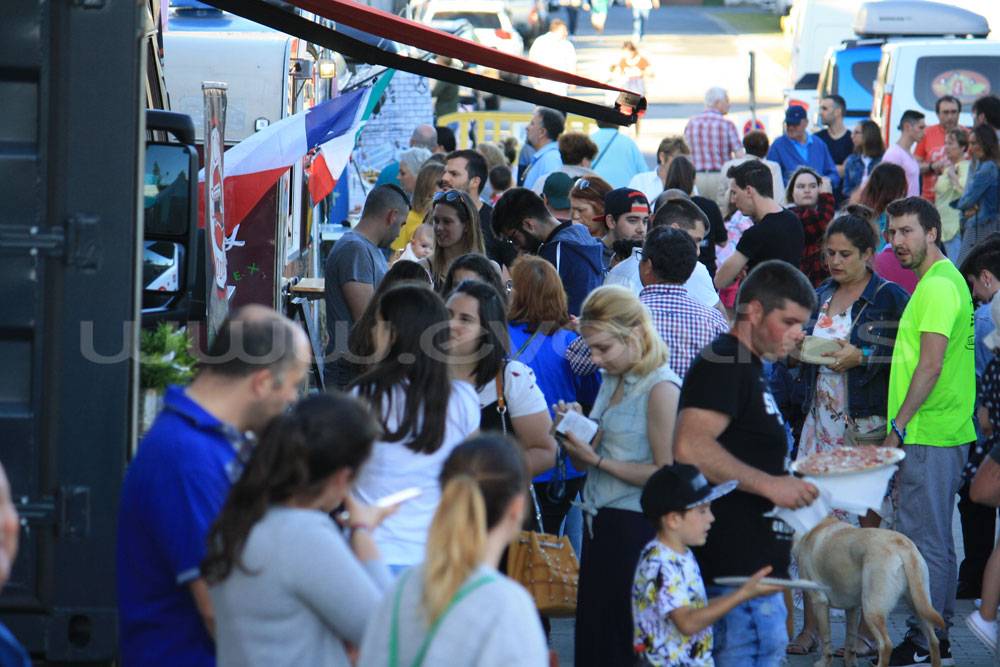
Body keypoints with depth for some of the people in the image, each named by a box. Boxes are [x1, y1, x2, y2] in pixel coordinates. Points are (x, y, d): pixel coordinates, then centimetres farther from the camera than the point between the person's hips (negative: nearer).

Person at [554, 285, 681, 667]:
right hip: (600, 523, 9)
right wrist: (575, 429, -2)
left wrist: (598, 460, -17)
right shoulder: (613, 381, 14)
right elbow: (582, 463, 19)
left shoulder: (660, 388, -12)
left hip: (634, 527, -9)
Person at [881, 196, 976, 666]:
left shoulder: (938, 286, -15)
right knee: (936, 541, 14)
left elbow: (930, 365, -20)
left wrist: (898, 427, -16)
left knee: (922, 541, -7)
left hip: (928, 435, -11)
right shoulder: (942, 281, 18)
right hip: (945, 434, 11)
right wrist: (902, 429, 22)